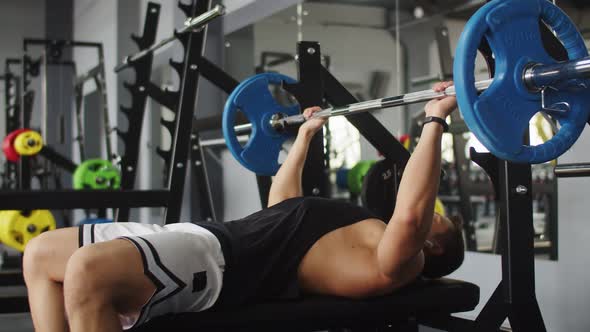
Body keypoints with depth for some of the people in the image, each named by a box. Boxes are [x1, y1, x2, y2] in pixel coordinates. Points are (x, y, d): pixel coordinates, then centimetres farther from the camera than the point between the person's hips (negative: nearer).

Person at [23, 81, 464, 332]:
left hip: (223, 265, -10)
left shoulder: (387, 263, -1)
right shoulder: (352, 234, 28)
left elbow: (409, 216, -22)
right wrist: (304, 137, 46)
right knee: (42, 252, 8)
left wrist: (435, 121, -19)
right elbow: (282, 207, 40)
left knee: (89, 270, -37)